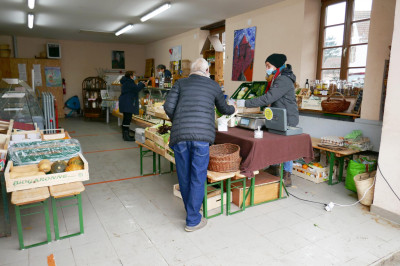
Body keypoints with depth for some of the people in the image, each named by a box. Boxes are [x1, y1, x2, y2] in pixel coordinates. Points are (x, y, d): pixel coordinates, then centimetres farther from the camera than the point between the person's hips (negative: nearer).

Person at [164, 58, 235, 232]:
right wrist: (233, 109, 51)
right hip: (202, 135, -2)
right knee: (197, 178, 6)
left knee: (184, 176, 15)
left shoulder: (181, 83, 16)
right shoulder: (213, 85, 16)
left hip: (180, 135, 2)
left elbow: (168, 106, 4)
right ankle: (193, 220, 14)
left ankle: (191, 210, 33)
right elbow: (223, 109, 29)